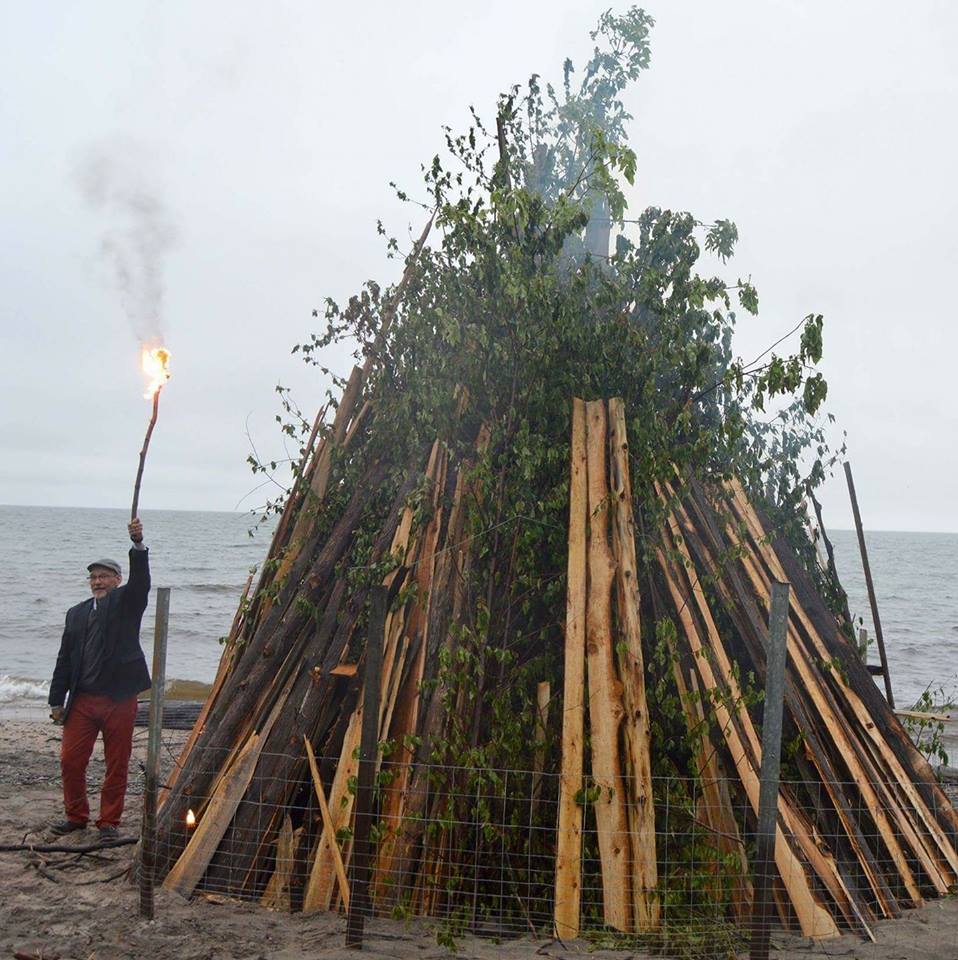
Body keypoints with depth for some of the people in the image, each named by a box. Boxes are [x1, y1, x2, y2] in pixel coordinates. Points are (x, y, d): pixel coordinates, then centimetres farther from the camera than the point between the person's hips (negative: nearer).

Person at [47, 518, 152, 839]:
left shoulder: (126, 602, 3)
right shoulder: (77, 613, 13)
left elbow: (140, 580, -18)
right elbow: (65, 659, 13)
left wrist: (137, 544, -33)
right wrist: (57, 700, 9)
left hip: (119, 700, -3)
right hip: (82, 700, 3)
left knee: (117, 766, 4)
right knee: (70, 761, 4)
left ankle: (109, 821, 17)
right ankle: (76, 816, 24)